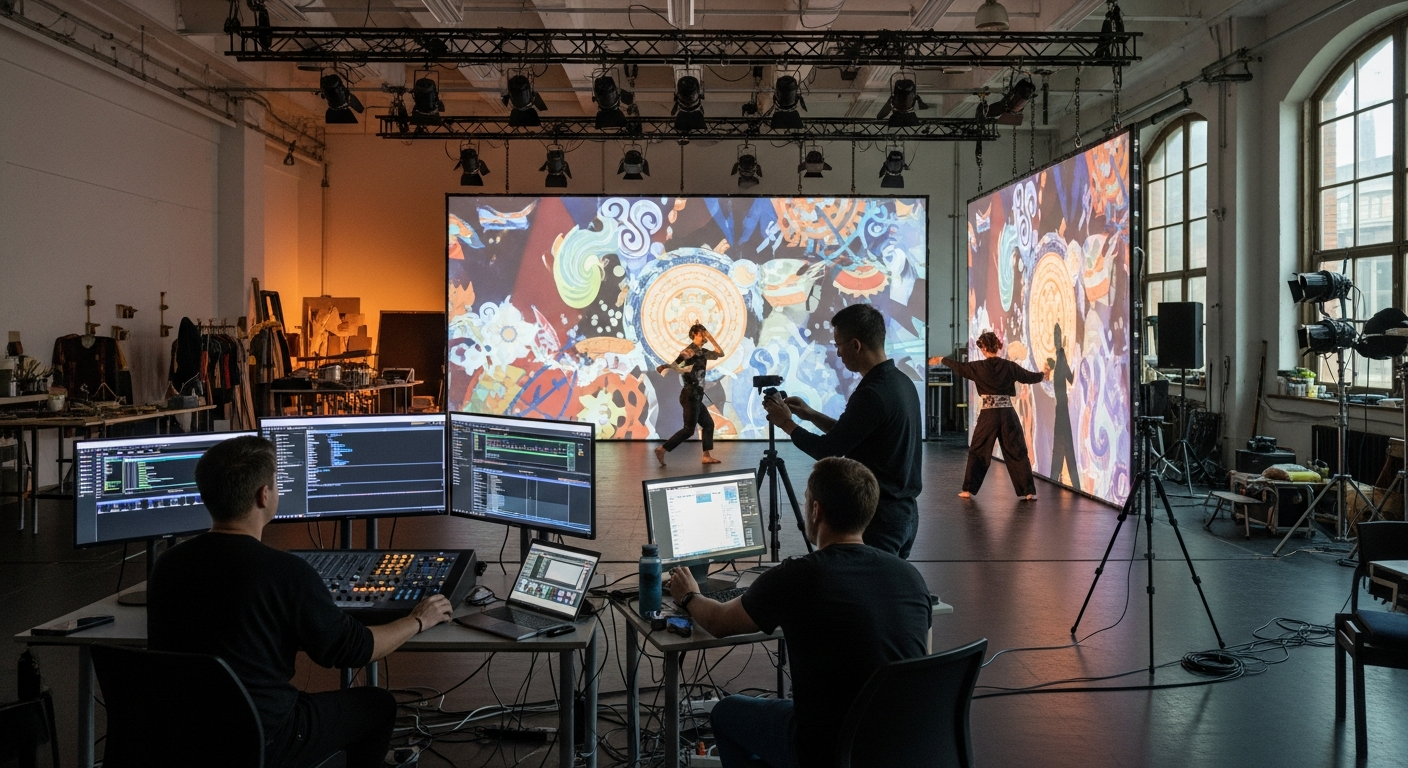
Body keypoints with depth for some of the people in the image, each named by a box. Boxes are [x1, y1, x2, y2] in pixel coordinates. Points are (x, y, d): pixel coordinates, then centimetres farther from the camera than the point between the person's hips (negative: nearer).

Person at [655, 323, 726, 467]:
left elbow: (720, 353, 22)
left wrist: (711, 338, 15)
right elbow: (675, 364, -27)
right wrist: (665, 366, -48)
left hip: (696, 397, 10)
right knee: (688, 429, -9)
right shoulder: (690, 351, -12)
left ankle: (706, 456, 14)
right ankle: (661, 450, -8)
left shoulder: (702, 352, 15)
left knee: (708, 424, 12)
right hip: (690, 396, -10)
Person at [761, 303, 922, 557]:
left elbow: (828, 451, -15)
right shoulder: (902, 382, 7)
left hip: (879, 517, -9)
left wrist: (786, 423, -1)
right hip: (905, 510, 9)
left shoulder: (872, 394, -22)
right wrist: (812, 415, 13)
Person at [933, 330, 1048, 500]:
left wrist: (942, 359, 27)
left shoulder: (979, 367, -5)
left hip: (988, 415, -1)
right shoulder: (1009, 366, -1)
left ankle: (968, 490, 13)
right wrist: (1043, 375, 34)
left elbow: (959, 366, 9)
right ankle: (1029, 492, 5)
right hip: (1008, 414, 1)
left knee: (978, 452, 11)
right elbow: (1029, 376, 12)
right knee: (1018, 453, 7)